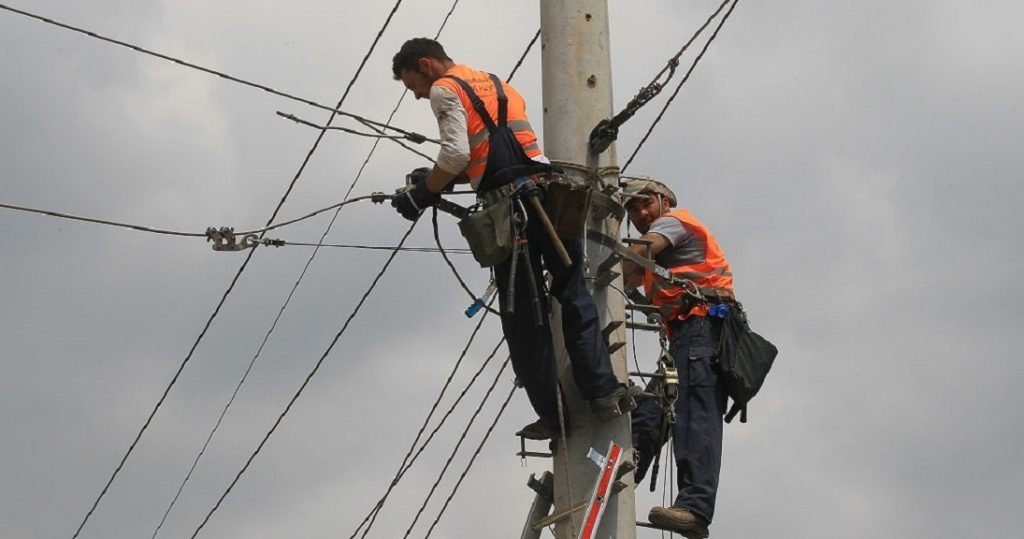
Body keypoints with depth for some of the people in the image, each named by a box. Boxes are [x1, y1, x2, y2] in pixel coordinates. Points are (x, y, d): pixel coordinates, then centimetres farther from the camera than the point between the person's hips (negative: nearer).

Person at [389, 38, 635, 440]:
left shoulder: (444, 90, 3)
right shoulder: (498, 85, 28)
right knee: (574, 297, 11)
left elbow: (456, 155, -10)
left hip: (511, 205, -6)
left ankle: (552, 415, 3)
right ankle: (603, 393, 2)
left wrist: (422, 195, 0)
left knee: (523, 318, 1)